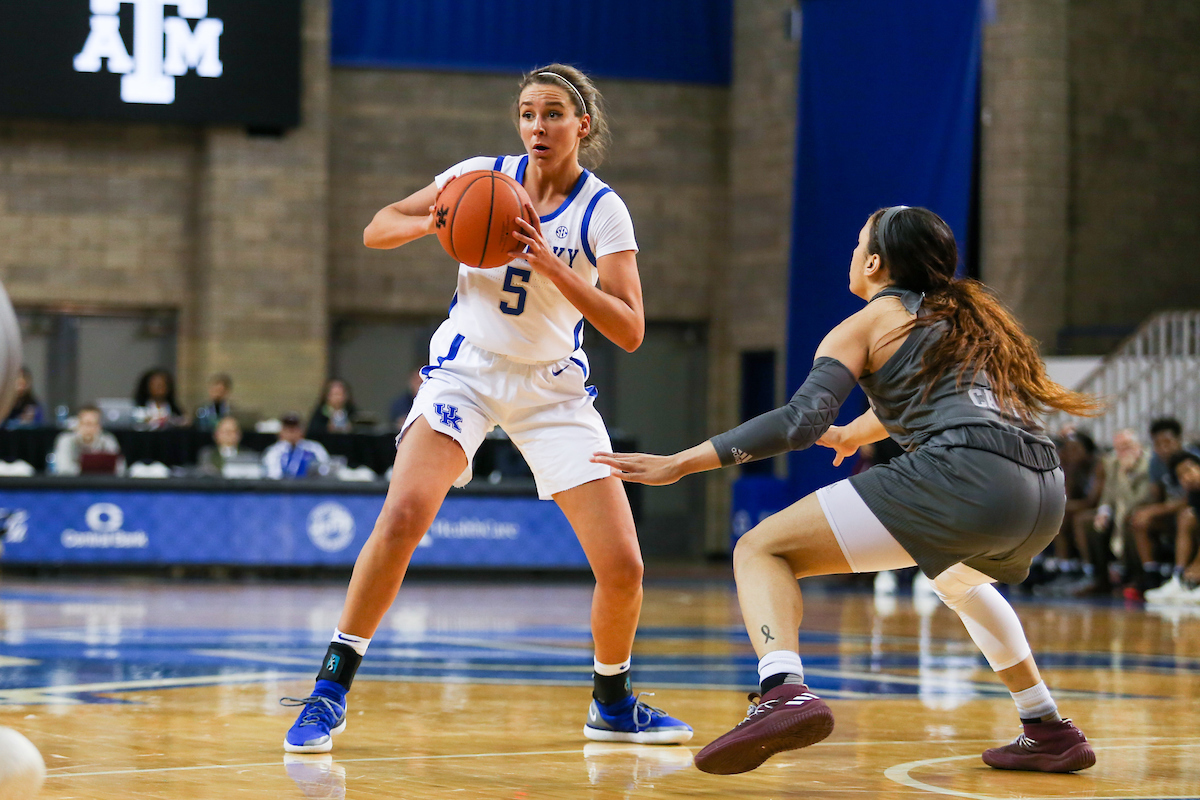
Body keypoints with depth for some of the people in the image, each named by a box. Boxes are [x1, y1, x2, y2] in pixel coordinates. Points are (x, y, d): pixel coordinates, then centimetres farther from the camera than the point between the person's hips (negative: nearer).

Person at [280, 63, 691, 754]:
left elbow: (629, 331, -17)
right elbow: (377, 231, 3)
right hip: (467, 367, -1)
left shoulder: (603, 211, -8)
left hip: (555, 386, 1)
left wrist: (549, 263, -27)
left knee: (623, 567, -6)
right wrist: (436, 222, -19)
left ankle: (613, 704, 21)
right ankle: (331, 690, -15)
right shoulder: (484, 177, -5)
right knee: (402, 517, -26)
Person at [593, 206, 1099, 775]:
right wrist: (851, 433, 67)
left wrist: (679, 464, -1)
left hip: (961, 473, -8)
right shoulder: (965, 314, 31)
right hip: (1045, 493, 8)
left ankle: (784, 691, -31)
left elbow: (801, 420, -3)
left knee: (761, 550, -2)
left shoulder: (866, 326, 11)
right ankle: (1050, 732, 35)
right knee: (956, 577, 42)